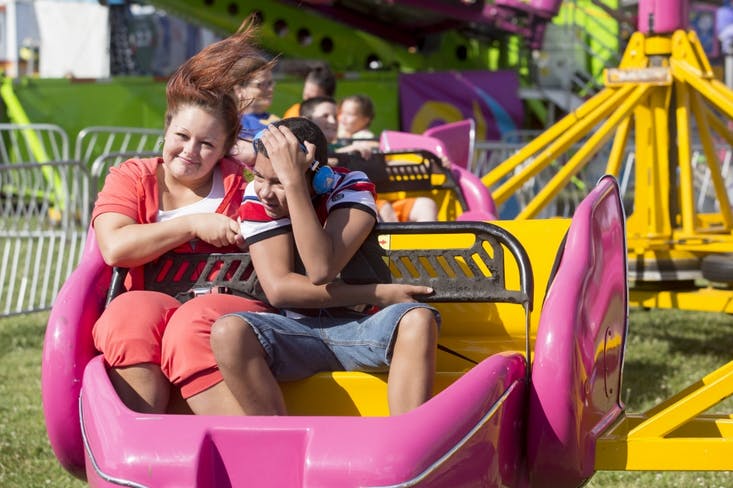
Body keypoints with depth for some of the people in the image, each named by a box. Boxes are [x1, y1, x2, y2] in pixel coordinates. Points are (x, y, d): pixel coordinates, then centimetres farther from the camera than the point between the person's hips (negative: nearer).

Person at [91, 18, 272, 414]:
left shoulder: (243, 185, 12)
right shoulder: (131, 179, 14)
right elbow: (114, 248, -6)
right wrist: (192, 224, -7)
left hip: (232, 311, -1)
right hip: (148, 316, 1)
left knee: (195, 324, -34)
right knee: (131, 312, -32)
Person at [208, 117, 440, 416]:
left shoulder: (351, 187, -8)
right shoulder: (257, 197, -4)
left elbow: (322, 270, -25)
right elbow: (279, 289, -15)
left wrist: (293, 182, -28)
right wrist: (379, 294, -19)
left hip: (356, 329, -1)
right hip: (291, 332, 1)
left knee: (418, 319, -31)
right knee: (228, 331, -29)